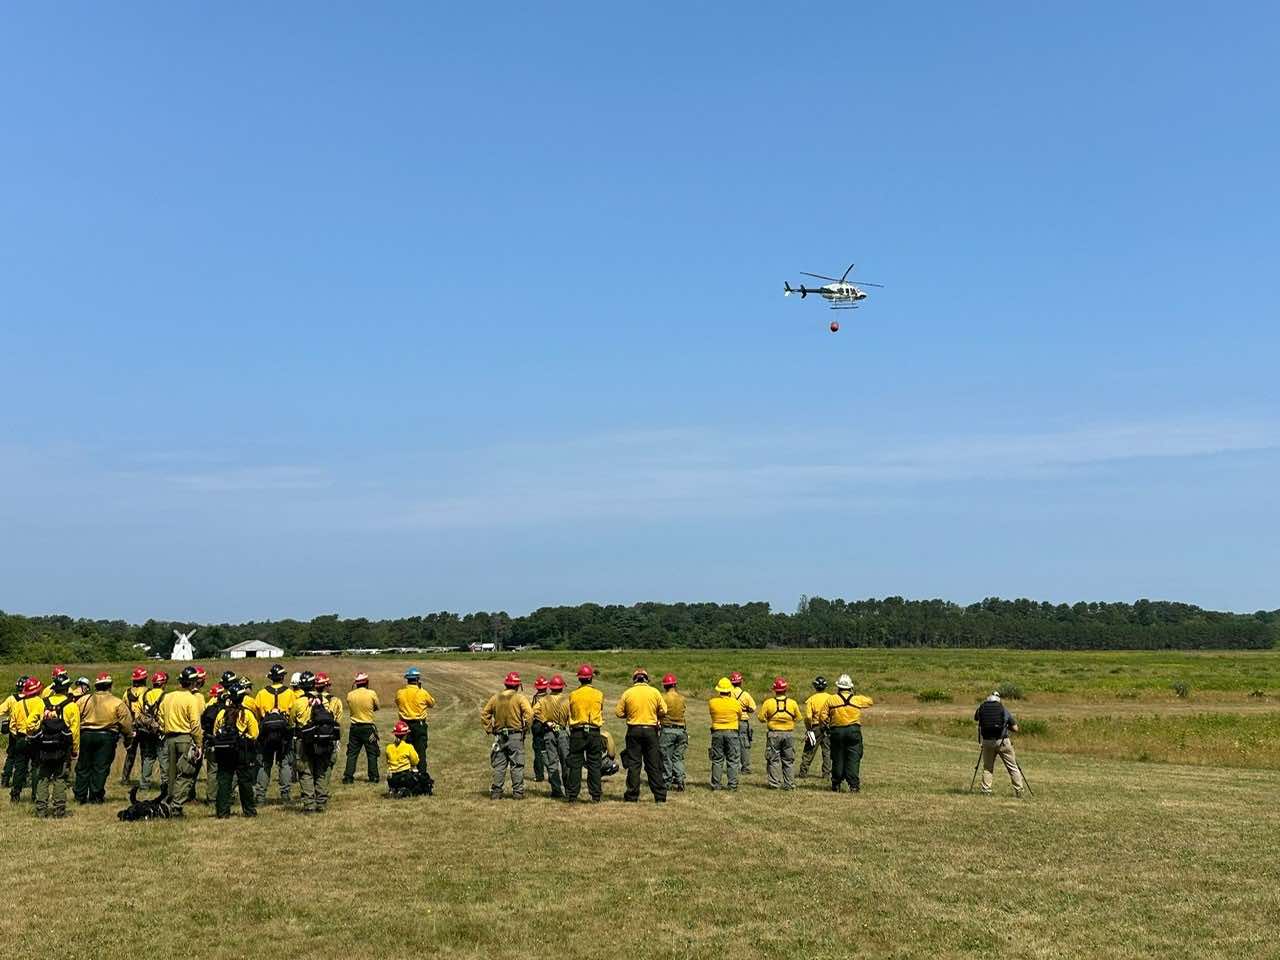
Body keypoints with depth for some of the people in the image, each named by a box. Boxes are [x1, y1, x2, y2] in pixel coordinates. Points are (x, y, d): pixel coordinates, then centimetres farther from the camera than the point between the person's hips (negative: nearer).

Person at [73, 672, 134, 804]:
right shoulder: (117, 703, -4)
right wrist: (128, 738, 10)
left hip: (86, 735, 2)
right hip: (106, 737, -2)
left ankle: (80, 795, 17)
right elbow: (126, 722, -3)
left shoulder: (84, 700, 3)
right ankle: (96, 796, 3)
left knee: (83, 767, 12)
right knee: (101, 767, 2)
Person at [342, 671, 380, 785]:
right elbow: (377, 707, 3)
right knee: (372, 753, 6)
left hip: (354, 727, 2)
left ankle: (348, 776, 7)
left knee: (352, 753, 9)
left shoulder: (350, 695, -4)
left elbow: (350, 707, 11)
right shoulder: (371, 694, -11)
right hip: (368, 727, -2)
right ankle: (373, 777, 7)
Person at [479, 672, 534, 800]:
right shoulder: (520, 698, -6)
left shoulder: (495, 698, 8)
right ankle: (517, 792, 2)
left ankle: (496, 792, 9)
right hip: (515, 735, -4)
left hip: (499, 736, 4)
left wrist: (489, 729, 13)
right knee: (517, 765, 2)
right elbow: (529, 713, -18)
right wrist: (525, 728, -6)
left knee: (499, 765, 9)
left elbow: (484, 713, 11)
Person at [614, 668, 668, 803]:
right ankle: (660, 796, 6)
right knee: (654, 764, 6)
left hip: (634, 731, -1)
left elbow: (619, 712, -1)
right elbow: (663, 711, 0)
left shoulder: (627, 693, -2)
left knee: (633, 764, 5)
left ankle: (631, 796, 5)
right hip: (651, 730, 1)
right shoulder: (654, 692, -1)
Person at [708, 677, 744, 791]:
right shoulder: (736, 703, -8)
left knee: (717, 760, 9)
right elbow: (740, 716, 8)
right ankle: (732, 784, 4)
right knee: (733, 760, 6)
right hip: (732, 732, -1)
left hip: (717, 732, 1)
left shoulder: (712, 702, -7)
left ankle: (716, 784, 9)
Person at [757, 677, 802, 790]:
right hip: (789, 734, 1)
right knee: (788, 760, 11)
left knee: (773, 760, 7)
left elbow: (761, 718, -2)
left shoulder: (768, 703, -8)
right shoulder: (792, 703, -4)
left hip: (773, 734, -1)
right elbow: (798, 718, 5)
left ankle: (775, 783, 4)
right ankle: (789, 784, 11)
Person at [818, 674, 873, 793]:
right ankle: (854, 785, -7)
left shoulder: (831, 699, -1)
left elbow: (822, 715, -3)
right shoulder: (857, 699, 2)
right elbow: (870, 701, 22)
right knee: (853, 759, -1)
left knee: (837, 758, 10)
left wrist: (827, 725, 14)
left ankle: (836, 784, 17)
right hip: (854, 730, 0)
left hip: (837, 731, 0)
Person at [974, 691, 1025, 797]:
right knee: (1013, 767, 9)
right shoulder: (1003, 709, -1)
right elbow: (1015, 729, 1)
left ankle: (986, 791, 7)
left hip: (987, 742, 2)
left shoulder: (981, 707, 1)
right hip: (1002, 742, -1)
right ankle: (1019, 791, 8)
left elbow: (975, 719, 23)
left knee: (987, 767, 14)